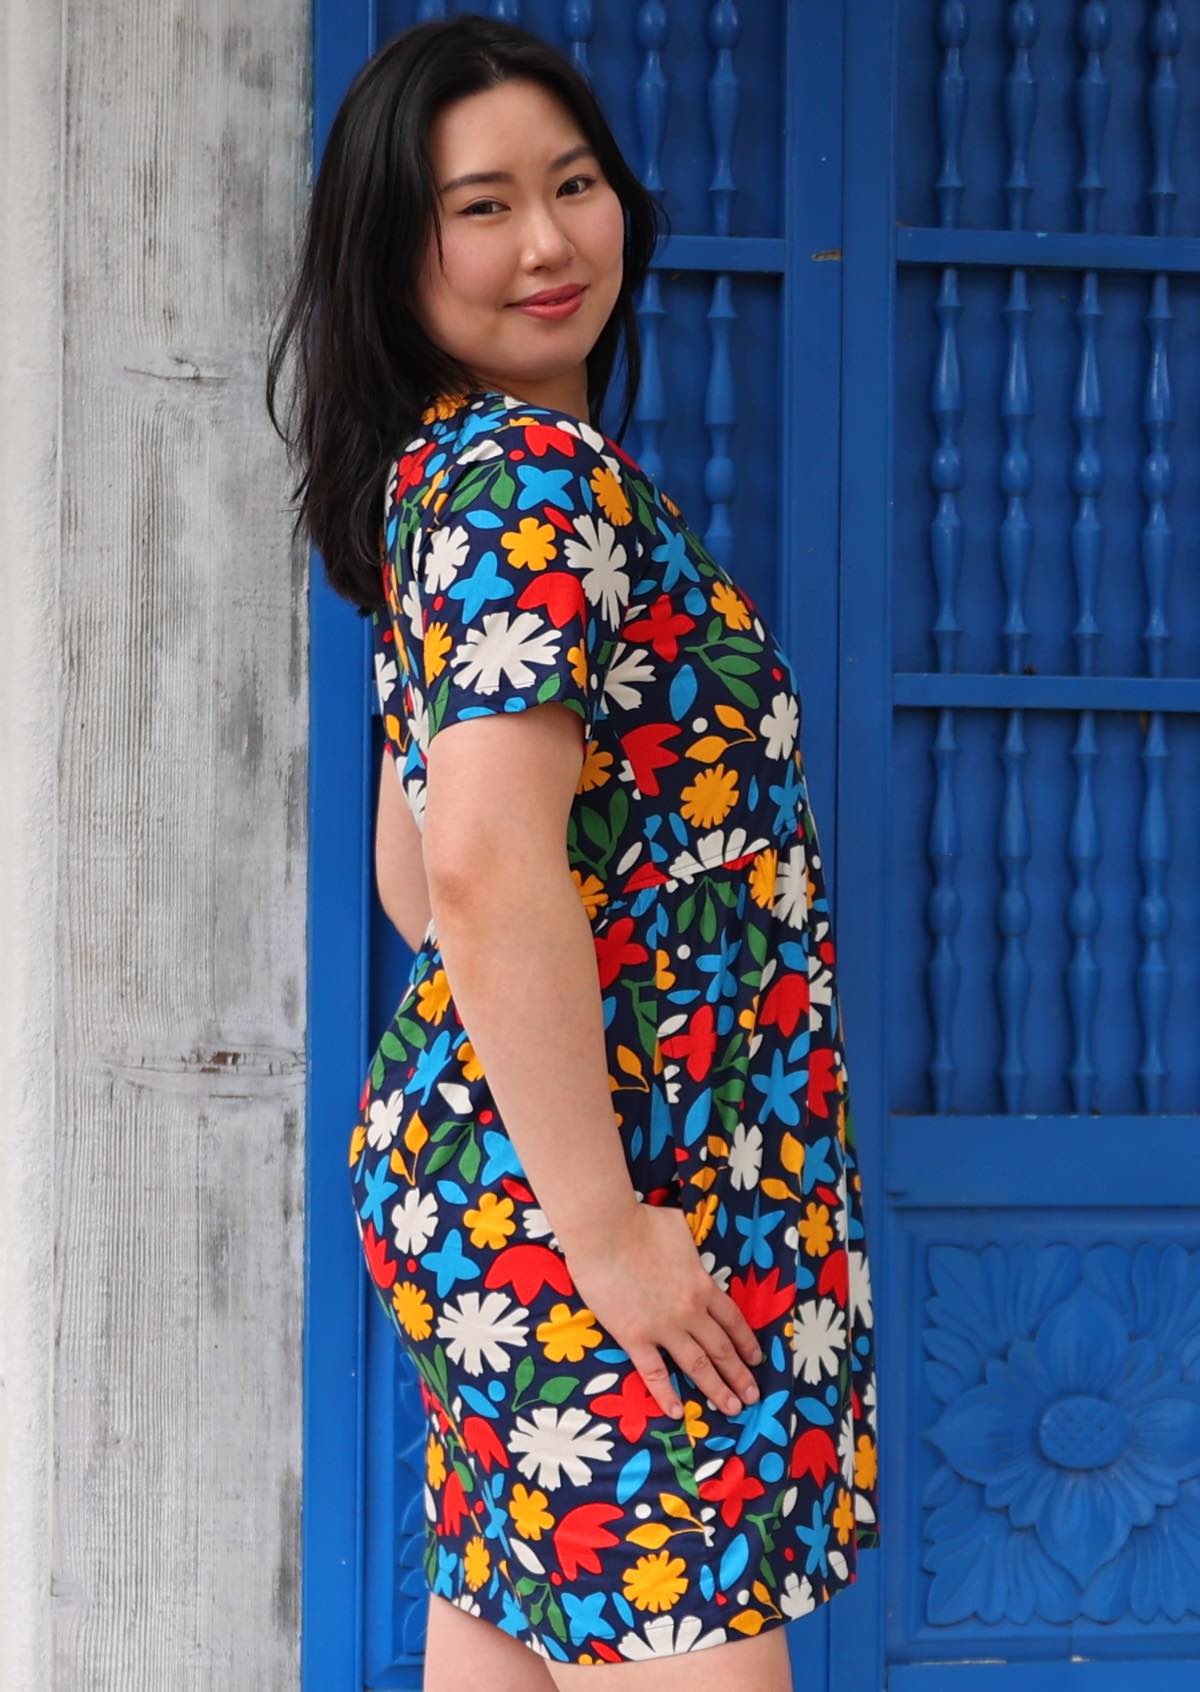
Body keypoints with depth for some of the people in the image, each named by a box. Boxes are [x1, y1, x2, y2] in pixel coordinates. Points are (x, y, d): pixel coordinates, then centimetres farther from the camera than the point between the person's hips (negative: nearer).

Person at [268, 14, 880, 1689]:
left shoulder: (448, 477, 15)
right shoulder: (544, 479, -14)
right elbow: (489, 871, -25)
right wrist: (607, 1228, -22)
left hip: (477, 1167, 10)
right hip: (587, 1187, -10)